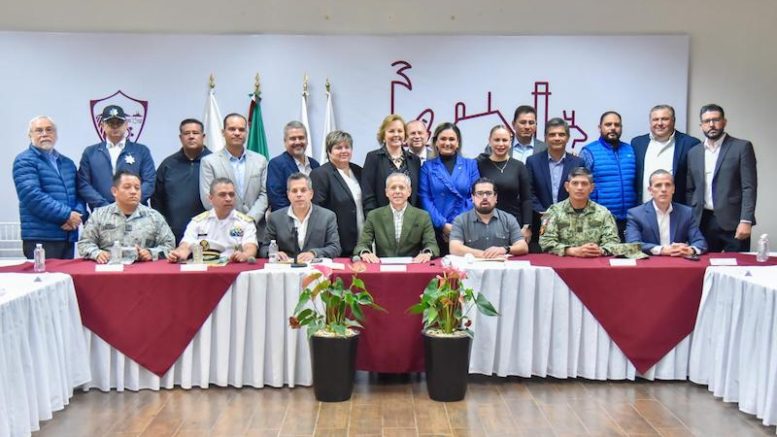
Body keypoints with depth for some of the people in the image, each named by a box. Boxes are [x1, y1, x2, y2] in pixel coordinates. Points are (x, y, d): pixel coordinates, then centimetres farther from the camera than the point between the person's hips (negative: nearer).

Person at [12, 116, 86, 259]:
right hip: (40, 238, -6)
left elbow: (79, 193, 15)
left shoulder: (67, 163, 19)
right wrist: (66, 215, -16)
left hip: (68, 237, 6)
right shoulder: (24, 161, -3)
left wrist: (78, 215, -7)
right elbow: (32, 195, -16)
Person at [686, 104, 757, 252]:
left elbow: (749, 187, -7)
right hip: (702, 222, 4)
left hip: (732, 221, -3)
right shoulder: (693, 152, 12)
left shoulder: (742, 147, -1)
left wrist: (746, 220, -15)